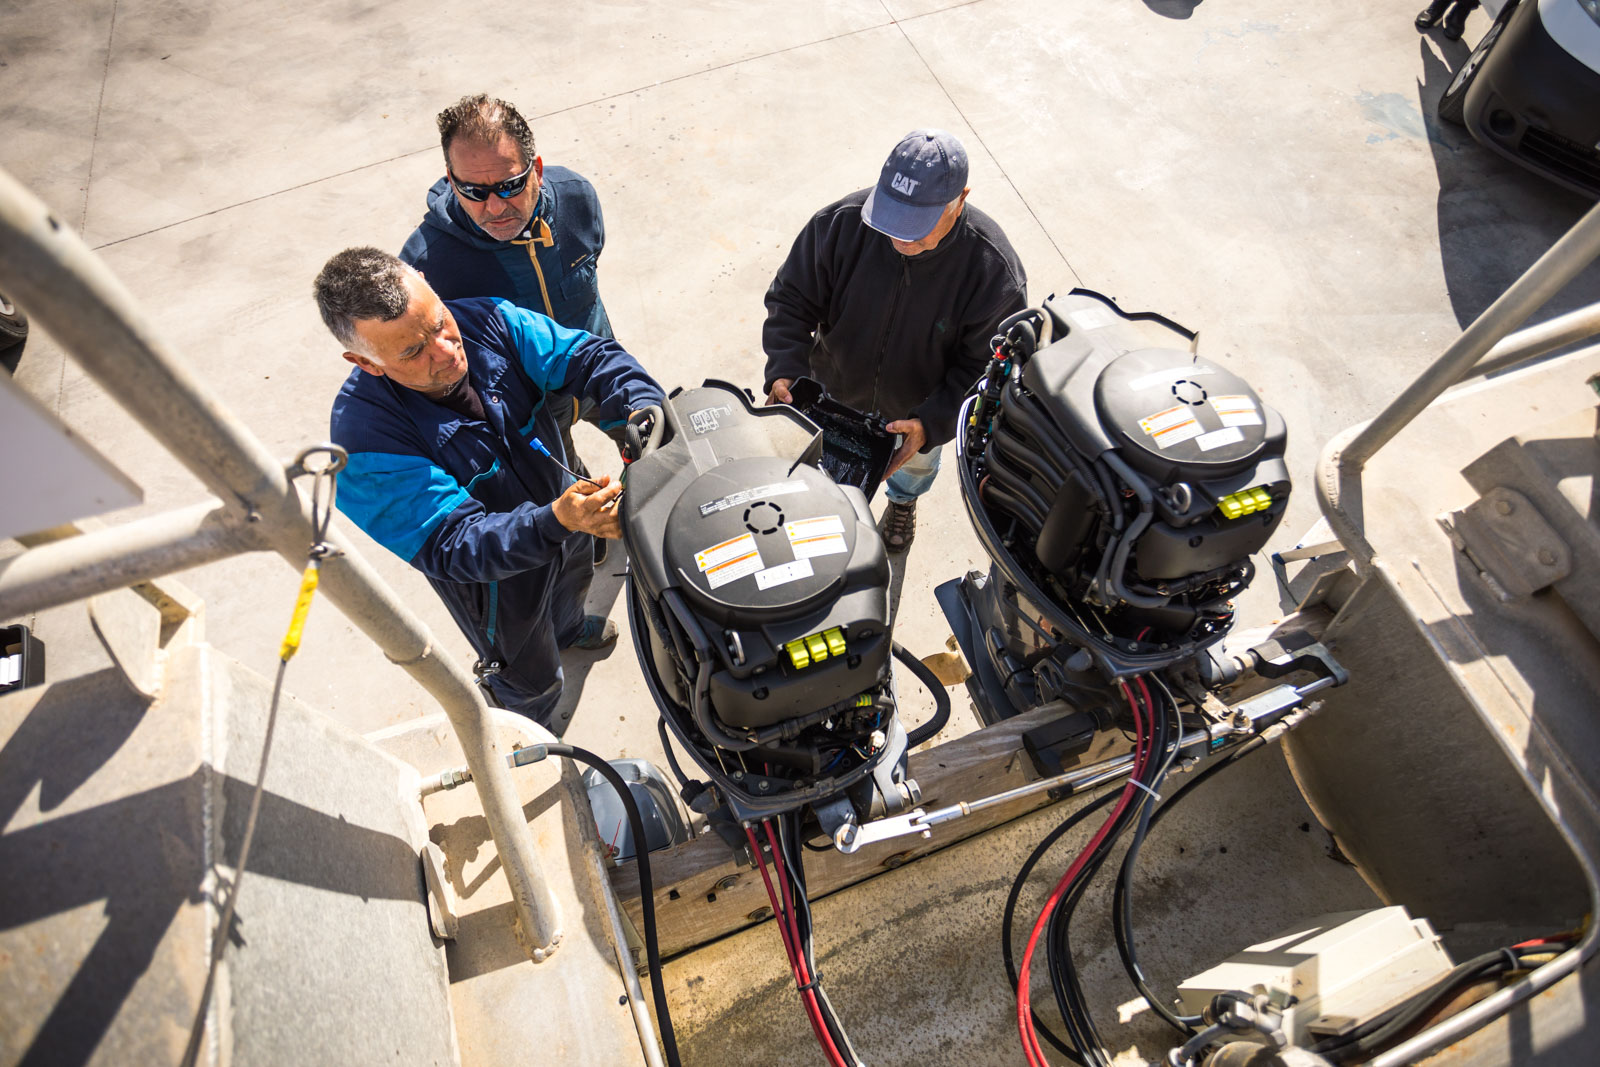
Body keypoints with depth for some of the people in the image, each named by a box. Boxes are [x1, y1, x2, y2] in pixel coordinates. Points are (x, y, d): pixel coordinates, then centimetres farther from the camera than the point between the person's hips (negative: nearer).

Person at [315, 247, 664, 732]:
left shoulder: (485, 321, -25)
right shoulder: (365, 437, -38)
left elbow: (587, 356, -22)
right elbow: (453, 545, -40)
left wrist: (642, 409, -43)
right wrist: (557, 521, -56)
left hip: (559, 497, 5)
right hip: (494, 567, -4)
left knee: (572, 581, 38)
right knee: (532, 678, 21)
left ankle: (568, 627, 76)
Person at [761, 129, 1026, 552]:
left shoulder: (994, 269, -33)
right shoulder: (842, 223, -29)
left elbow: (985, 367, -25)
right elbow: (792, 298, -17)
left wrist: (931, 425, -39)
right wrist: (785, 370, -33)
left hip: (922, 407, 0)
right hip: (839, 391, 1)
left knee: (918, 462, 33)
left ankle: (903, 500, 71)